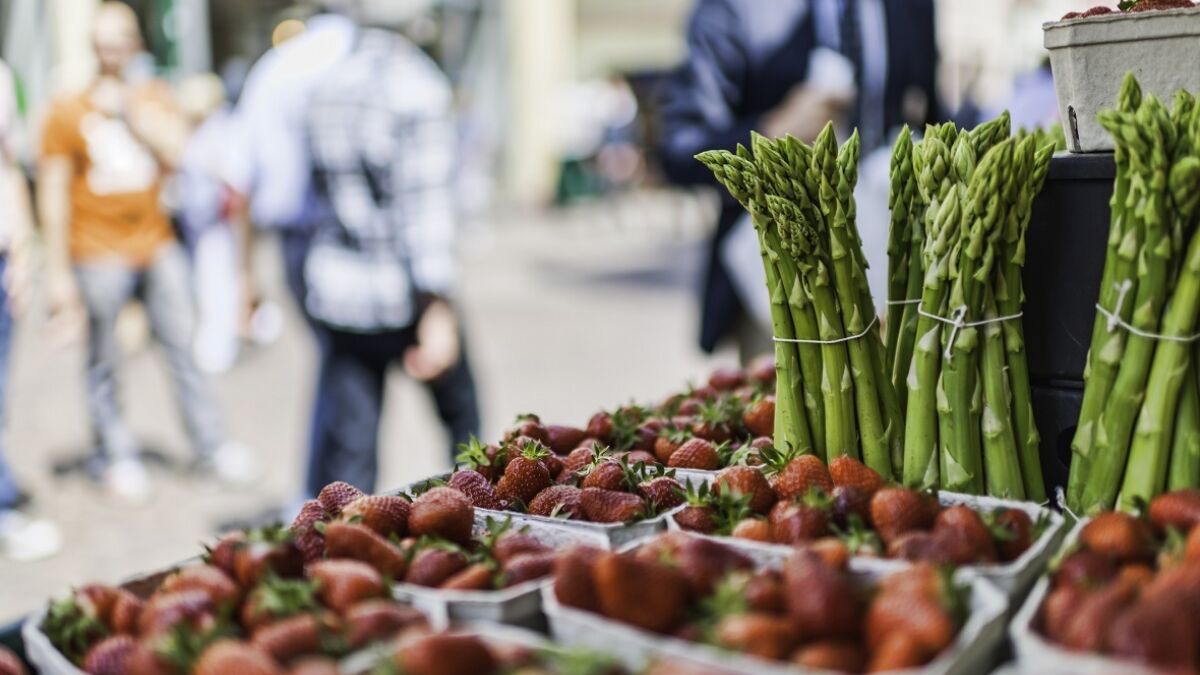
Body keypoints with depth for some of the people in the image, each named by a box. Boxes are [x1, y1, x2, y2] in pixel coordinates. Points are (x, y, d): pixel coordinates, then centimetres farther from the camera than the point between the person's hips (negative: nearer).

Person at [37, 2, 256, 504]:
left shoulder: (154, 97, 9)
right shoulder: (67, 112, 0)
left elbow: (180, 153, -6)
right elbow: (54, 194, -1)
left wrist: (131, 108, -11)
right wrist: (58, 271, -4)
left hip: (157, 245, 3)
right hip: (99, 254, -3)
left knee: (183, 346, 7)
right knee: (104, 363, 3)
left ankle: (210, 448, 18)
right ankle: (116, 458, 19)